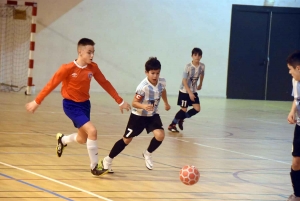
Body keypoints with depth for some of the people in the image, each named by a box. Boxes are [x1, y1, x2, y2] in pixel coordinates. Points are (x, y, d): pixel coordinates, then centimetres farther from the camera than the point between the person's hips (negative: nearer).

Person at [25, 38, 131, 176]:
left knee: (82, 139, 15)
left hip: (85, 104, 6)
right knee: (92, 131, -21)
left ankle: (62, 139, 49)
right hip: (71, 105, -6)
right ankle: (94, 167, -8)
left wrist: (120, 101, 2)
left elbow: (105, 84, 2)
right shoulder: (68, 68, -21)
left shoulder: (93, 68, -7)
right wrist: (37, 102, -12)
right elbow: (51, 84, -15)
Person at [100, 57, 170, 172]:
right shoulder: (143, 87, -31)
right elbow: (134, 103, -28)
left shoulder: (162, 82, -13)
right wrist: (143, 106, -47)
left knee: (160, 135, -19)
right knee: (126, 139, 3)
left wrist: (166, 103, 26)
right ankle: (108, 160, 20)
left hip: (153, 115, 5)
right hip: (138, 115, -4)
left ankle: (147, 154, 10)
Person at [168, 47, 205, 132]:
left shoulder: (202, 66, -7)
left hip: (193, 91, 6)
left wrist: (200, 85, 26)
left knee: (197, 109, -4)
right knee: (184, 109, -6)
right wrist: (190, 93, -26)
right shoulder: (188, 66, -23)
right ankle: (172, 125, 11)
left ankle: (181, 119, 16)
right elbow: (184, 81, -22)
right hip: (184, 91, -6)